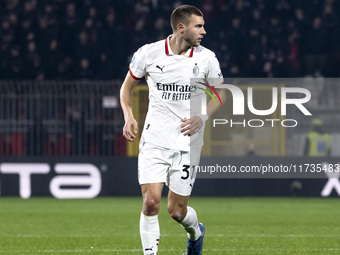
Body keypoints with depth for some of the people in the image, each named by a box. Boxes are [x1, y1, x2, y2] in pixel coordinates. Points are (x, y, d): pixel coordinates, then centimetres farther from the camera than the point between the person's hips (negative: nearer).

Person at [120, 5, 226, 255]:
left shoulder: (207, 58, -3)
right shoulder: (148, 53, -4)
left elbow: (220, 93, 11)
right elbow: (127, 86, 11)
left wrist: (202, 117, -7)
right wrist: (129, 116, -5)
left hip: (187, 143, 0)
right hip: (154, 139, 0)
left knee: (177, 211, 3)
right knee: (151, 203, -14)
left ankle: (196, 232, 37)